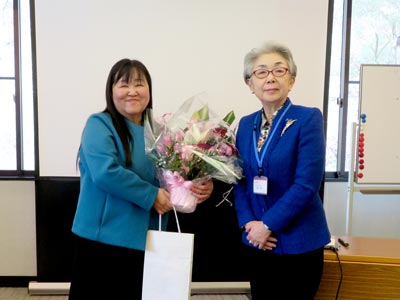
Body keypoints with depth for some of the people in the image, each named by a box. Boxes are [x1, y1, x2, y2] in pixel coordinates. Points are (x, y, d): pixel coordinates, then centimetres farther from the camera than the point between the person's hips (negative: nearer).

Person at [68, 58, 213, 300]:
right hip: (104, 238, -5)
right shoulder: (99, 124, -8)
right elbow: (105, 172, -23)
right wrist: (151, 196, -19)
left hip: (145, 240, 6)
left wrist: (201, 185, -8)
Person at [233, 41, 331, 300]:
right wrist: (248, 223, -8)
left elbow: (307, 183, -17)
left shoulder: (308, 118, -10)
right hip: (258, 242, 5)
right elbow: (240, 180, 7)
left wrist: (267, 225, -16)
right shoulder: (246, 124, 6)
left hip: (298, 243, -5)